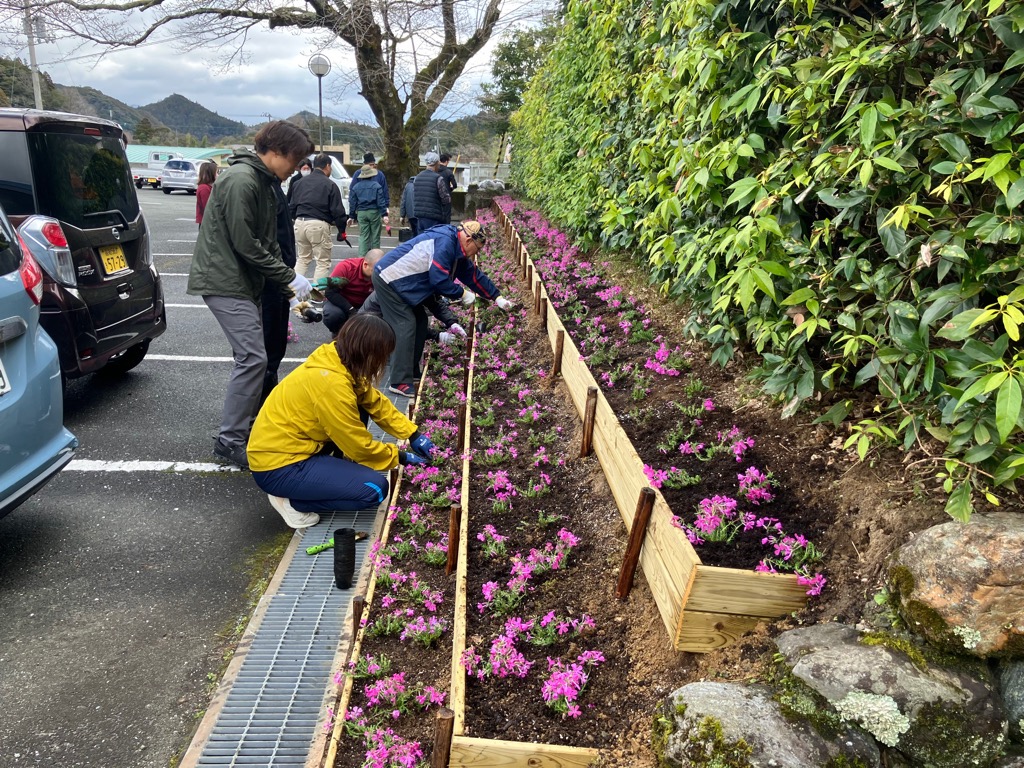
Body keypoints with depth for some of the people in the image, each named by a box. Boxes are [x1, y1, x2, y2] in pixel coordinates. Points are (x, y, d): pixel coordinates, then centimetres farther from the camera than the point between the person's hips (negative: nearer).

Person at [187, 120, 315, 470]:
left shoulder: (264, 183, 15)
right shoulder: (241, 180, -17)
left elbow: (267, 241, 16)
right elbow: (245, 244, -21)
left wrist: (288, 281, 4)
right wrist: (289, 278, -15)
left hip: (243, 281, 10)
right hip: (225, 280, -10)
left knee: (252, 355, 12)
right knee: (253, 358, -13)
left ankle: (248, 425, 23)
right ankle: (230, 439, -5)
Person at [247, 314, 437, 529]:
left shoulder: (339, 360, -2)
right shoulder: (331, 384, -28)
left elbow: (376, 402, 9)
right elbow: (359, 445, -18)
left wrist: (413, 435, 4)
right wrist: (400, 457, -3)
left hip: (286, 446, 9)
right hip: (277, 468, -9)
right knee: (375, 489, -15)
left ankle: (329, 469, 11)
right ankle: (291, 500, -2)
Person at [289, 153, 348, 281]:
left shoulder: (299, 182, 13)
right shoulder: (330, 185, -4)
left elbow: (291, 206, 16)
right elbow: (337, 210, -7)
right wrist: (342, 229, 1)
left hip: (300, 223, 6)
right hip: (318, 224, -6)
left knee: (302, 259, 20)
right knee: (323, 262, 3)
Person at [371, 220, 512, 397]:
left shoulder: (456, 250, 11)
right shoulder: (444, 243, -22)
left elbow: (474, 274, 19)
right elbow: (439, 279, -26)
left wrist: (497, 297, 20)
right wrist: (462, 294, -13)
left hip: (398, 282, 10)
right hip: (388, 279, -10)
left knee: (419, 321, 12)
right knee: (406, 327, -13)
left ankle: (411, 373, 19)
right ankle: (400, 382, -10)